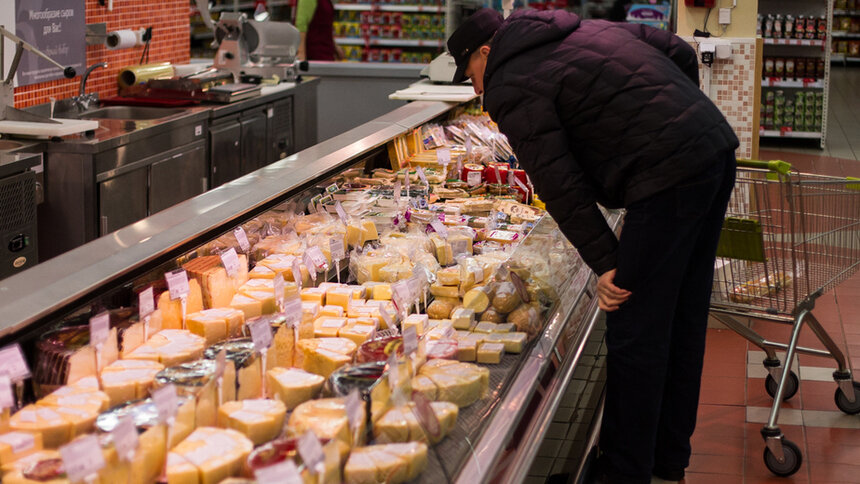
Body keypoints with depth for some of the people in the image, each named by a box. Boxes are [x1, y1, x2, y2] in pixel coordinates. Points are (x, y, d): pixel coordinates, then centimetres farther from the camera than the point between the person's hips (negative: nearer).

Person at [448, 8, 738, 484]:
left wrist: (604, 263, -9)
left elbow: (558, 183, -12)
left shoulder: (511, 87, -4)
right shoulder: (585, 29, 21)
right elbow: (680, 51, 22)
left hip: (670, 177, -10)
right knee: (682, 319, 17)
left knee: (634, 334, -1)